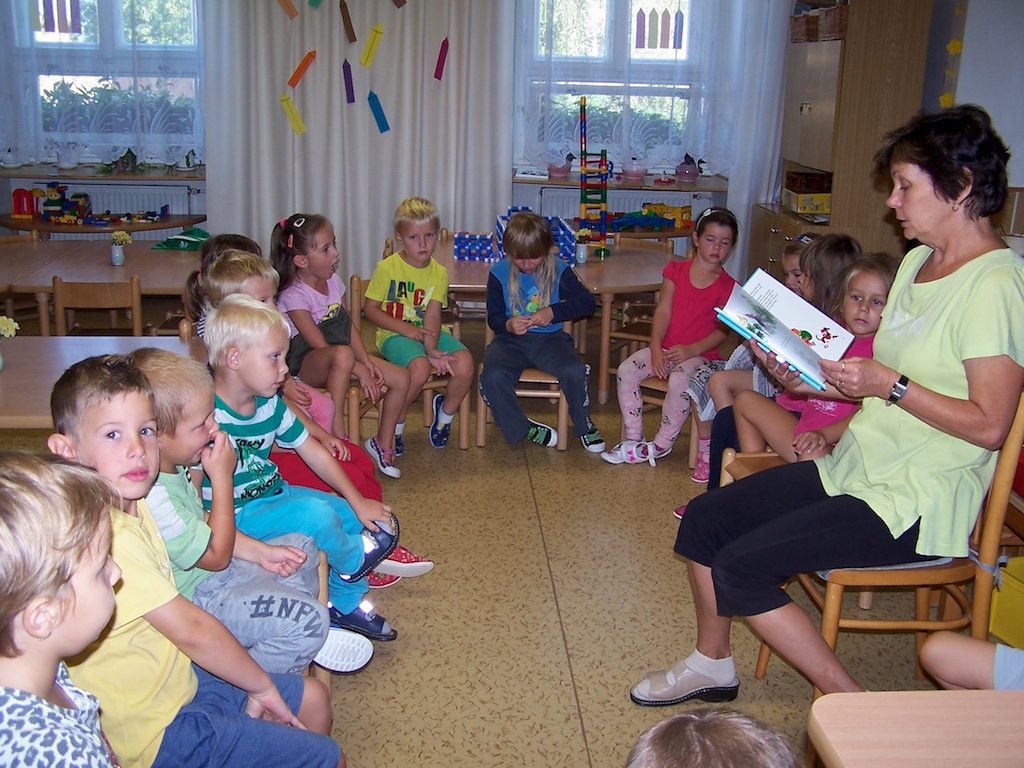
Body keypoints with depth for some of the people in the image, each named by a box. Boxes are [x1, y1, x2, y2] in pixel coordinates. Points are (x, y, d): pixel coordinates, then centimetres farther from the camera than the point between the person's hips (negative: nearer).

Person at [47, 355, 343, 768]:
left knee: (313, 699, 18)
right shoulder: (107, 538, -29)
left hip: (181, 679, 9)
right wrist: (261, 685, -11)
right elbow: (193, 630, -24)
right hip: (158, 733, -9)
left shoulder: (133, 506, 0)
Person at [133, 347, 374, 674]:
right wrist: (221, 476, -21)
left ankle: (301, 639, 15)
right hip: (195, 597, -11)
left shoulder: (171, 467, -1)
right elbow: (216, 556, -22)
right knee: (309, 618, -20)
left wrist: (261, 551, 2)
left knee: (303, 546, 19)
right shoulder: (152, 497, -33)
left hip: (207, 572, 11)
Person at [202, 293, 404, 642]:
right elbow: (196, 506, -28)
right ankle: (354, 561, 6)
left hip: (275, 494, 9)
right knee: (317, 514, -28)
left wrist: (357, 502, 3)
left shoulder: (269, 404, 0)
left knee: (358, 517, 6)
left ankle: (344, 603, 23)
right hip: (234, 517, -9)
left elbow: (312, 451, 8)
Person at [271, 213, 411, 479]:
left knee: (401, 378, -6)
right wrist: (359, 371, -24)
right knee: (342, 355, -43)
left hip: (343, 358, 8)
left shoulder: (333, 280, 6)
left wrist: (367, 361, -8)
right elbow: (319, 345, -21)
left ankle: (383, 443, 11)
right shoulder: (293, 296, -17)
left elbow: (349, 328, 6)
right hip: (306, 363, -8)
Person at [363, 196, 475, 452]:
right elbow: (370, 308, -5)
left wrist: (431, 348, -25)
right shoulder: (388, 267, -6)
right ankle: (393, 428, -9)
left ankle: (446, 412, 9)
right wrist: (404, 327, -18)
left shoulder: (439, 273, 3)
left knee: (464, 363, -22)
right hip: (394, 334, -4)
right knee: (419, 368, -35)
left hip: (428, 332, 4)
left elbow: (433, 315, -7)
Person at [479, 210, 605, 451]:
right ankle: (523, 428, -4)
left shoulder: (559, 270, -1)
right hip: (511, 340, 0)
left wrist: (553, 312, -21)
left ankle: (584, 425, 1)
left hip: (549, 338, 0)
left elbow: (587, 302, -6)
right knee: (492, 376, -30)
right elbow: (493, 317, 2)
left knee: (574, 371, -29)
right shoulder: (499, 273, -1)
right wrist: (508, 325, -23)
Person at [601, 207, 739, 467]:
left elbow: (722, 331, -6)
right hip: (666, 348, 4)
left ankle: (662, 444, -14)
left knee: (679, 382, -34)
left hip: (699, 353, -3)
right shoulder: (676, 271, 7)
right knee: (626, 370, -20)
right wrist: (656, 350, -12)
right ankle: (633, 440, -11)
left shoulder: (728, 287, 1)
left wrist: (691, 350, -21)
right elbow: (663, 312, 0)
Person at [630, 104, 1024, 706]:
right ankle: (712, 665, 22)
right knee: (705, 517, 3)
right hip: (857, 468, 9)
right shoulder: (920, 260, 11)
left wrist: (887, 384, -23)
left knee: (740, 566, -18)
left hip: (919, 501, -9)